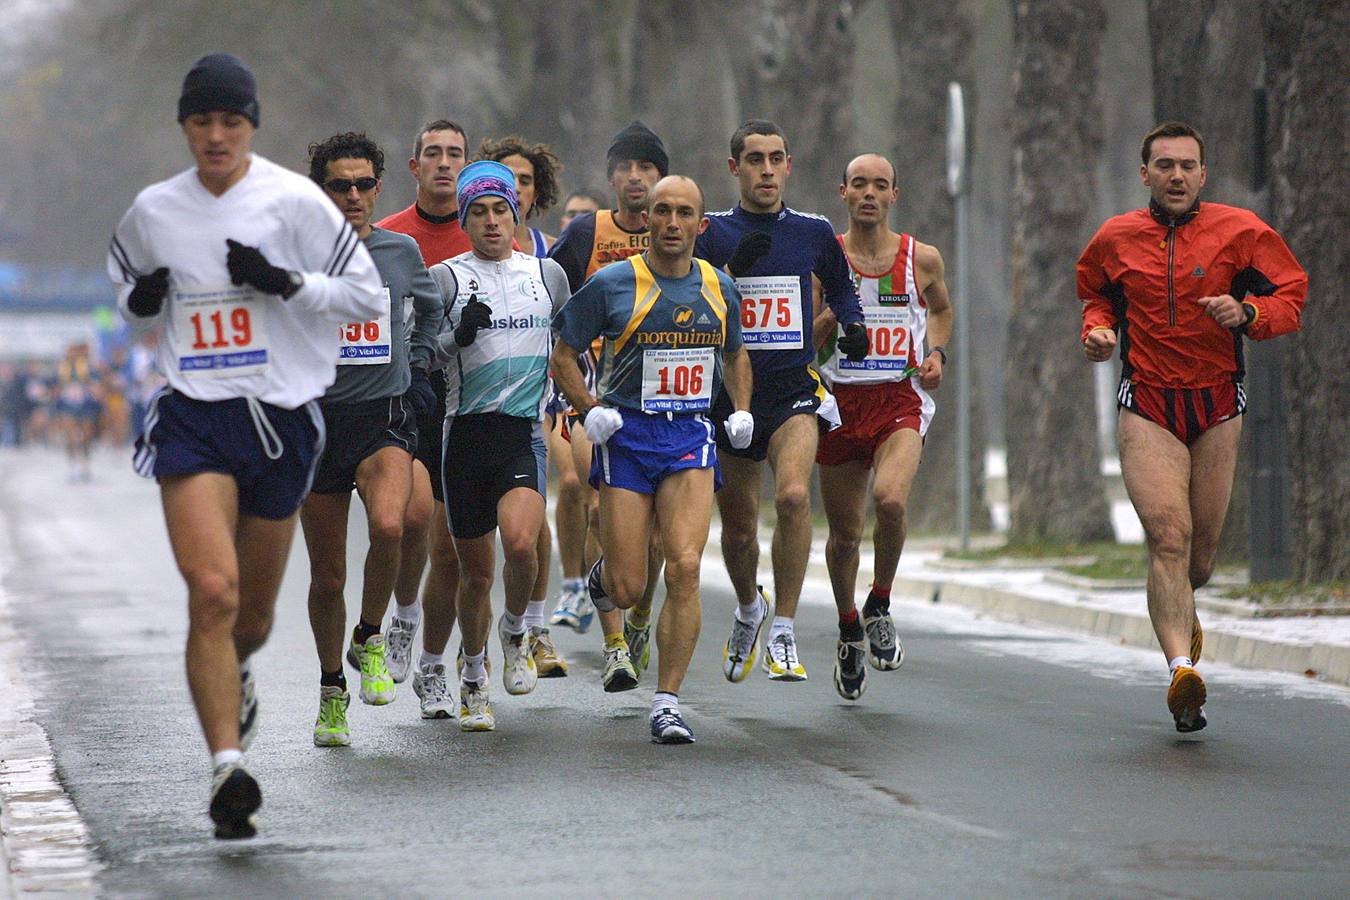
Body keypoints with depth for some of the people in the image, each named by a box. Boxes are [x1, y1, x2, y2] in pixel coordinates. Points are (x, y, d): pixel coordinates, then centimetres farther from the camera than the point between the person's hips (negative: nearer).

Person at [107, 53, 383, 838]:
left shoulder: (293, 201, -5)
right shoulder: (153, 211, 6)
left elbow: (368, 295, -3)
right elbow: (130, 289, 24)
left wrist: (285, 282, -17)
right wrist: (139, 300, 0)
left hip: (281, 418, 0)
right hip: (192, 418, 0)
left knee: (254, 611, 13)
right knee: (212, 592, -19)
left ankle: (232, 673, 49)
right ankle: (228, 767, -20)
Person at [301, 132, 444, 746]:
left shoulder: (401, 251, 5)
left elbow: (432, 310, 26)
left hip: (385, 416, 0)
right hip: (317, 419, 0)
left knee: (387, 526, -29)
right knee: (327, 576, 5)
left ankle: (370, 641, -3)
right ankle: (331, 691, 28)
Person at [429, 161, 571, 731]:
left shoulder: (547, 273, 11)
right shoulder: (445, 277, 3)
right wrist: (459, 335, -17)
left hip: (526, 431, 0)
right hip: (466, 429, 0)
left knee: (520, 541, -24)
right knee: (475, 571, 5)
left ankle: (516, 631, 5)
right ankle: (473, 679, 26)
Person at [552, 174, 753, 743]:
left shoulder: (719, 288, 8)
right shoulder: (613, 284, -4)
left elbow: (734, 354, 26)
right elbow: (563, 356, 3)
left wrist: (741, 409, 10)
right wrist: (590, 409, -12)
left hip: (691, 439, 2)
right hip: (627, 436, -2)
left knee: (684, 569, -14)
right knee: (627, 590, -4)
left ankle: (667, 702, -5)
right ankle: (604, 572, 36)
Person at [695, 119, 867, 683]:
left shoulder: (814, 232, 7)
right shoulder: (713, 233, 1)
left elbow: (839, 287, 25)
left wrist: (853, 325, 6)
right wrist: (733, 268, -19)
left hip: (795, 392, 0)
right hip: (730, 398, 1)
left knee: (793, 495, -27)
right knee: (738, 531, 11)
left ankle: (783, 633, -20)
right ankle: (749, 609, 43)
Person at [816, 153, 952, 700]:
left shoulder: (922, 259, 3)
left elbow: (940, 309, 24)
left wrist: (936, 353, 6)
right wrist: (832, 316, -14)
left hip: (900, 401, -1)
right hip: (840, 402, 1)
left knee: (890, 499, -28)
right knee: (844, 532, 8)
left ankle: (880, 606, -3)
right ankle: (849, 631, 35)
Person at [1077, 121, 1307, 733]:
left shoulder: (1239, 232, 0)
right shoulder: (1115, 239, 6)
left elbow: (1290, 297, 3)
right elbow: (1095, 294, 24)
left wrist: (1246, 312, -16)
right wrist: (1098, 328, 3)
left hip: (1217, 405, 1)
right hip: (1147, 405, -1)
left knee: (1200, 548, 8)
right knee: (1168, 535, -19)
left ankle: (1180, 608, 44)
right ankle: (1181, 667, -28)